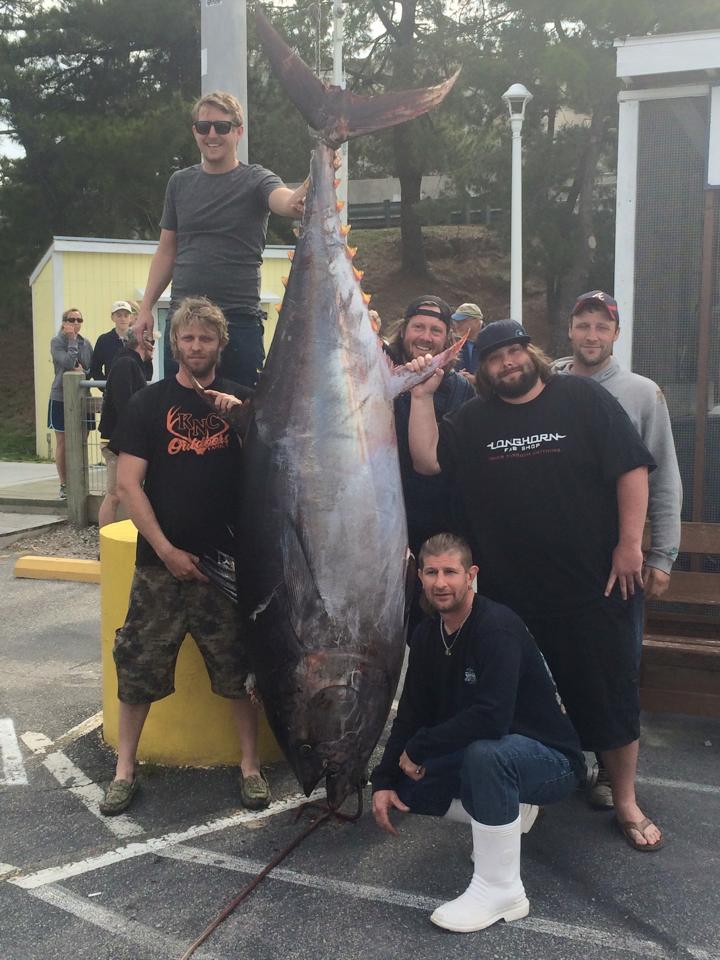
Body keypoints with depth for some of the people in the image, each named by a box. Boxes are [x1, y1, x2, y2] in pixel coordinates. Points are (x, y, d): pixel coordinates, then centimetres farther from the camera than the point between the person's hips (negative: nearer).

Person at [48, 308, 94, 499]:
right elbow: (67, 362, -21)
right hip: (61, 398, -3)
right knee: (62, 443, 4)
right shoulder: (57, 342, -5)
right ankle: (64, 485, 12)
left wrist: (84, 372, -13)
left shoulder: (86, 343, 7)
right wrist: (72, 339, -13)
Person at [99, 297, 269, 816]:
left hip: (228, 560, 1)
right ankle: (125, 768, 21)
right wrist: (167, 550, -10)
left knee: (241, 667, 4)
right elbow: (128, 484, -3)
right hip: (162, 560, 0)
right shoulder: (149, 403, 3)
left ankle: (251, 765, 20)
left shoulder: (240, 400, 8)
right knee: (139, 666, 4)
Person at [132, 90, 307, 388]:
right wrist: (146, 307, 9)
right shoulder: (180, 182, 13)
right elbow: (166, 251, 16)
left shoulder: (256, 180, 2)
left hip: (240, 320, -3)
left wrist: (299, 199, -45)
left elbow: (284, 200, -21)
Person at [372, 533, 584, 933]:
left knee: (485, 752, -37)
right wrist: (384, 781, -6)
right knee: (405, 786, -3)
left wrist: (419, 749, -25)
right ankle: (508, 810, 14)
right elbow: (411, 712, 4)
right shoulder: (427, 635, -1)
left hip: (550, 760, -8)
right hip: (479, 752, 8)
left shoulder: (498, 627, -26)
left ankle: (501, 891, -20)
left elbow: (492, 717, -37)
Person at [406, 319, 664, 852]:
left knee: (611, 696, 7)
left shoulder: (582, 398, -2)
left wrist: (630, 543, -10)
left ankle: (626, 803, 26)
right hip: (509, 593, 3)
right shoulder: (474, 420, 9)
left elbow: (632, 468, -5)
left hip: (592, 587, -2)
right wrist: (423, 397, -8)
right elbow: (427, 460, -2)